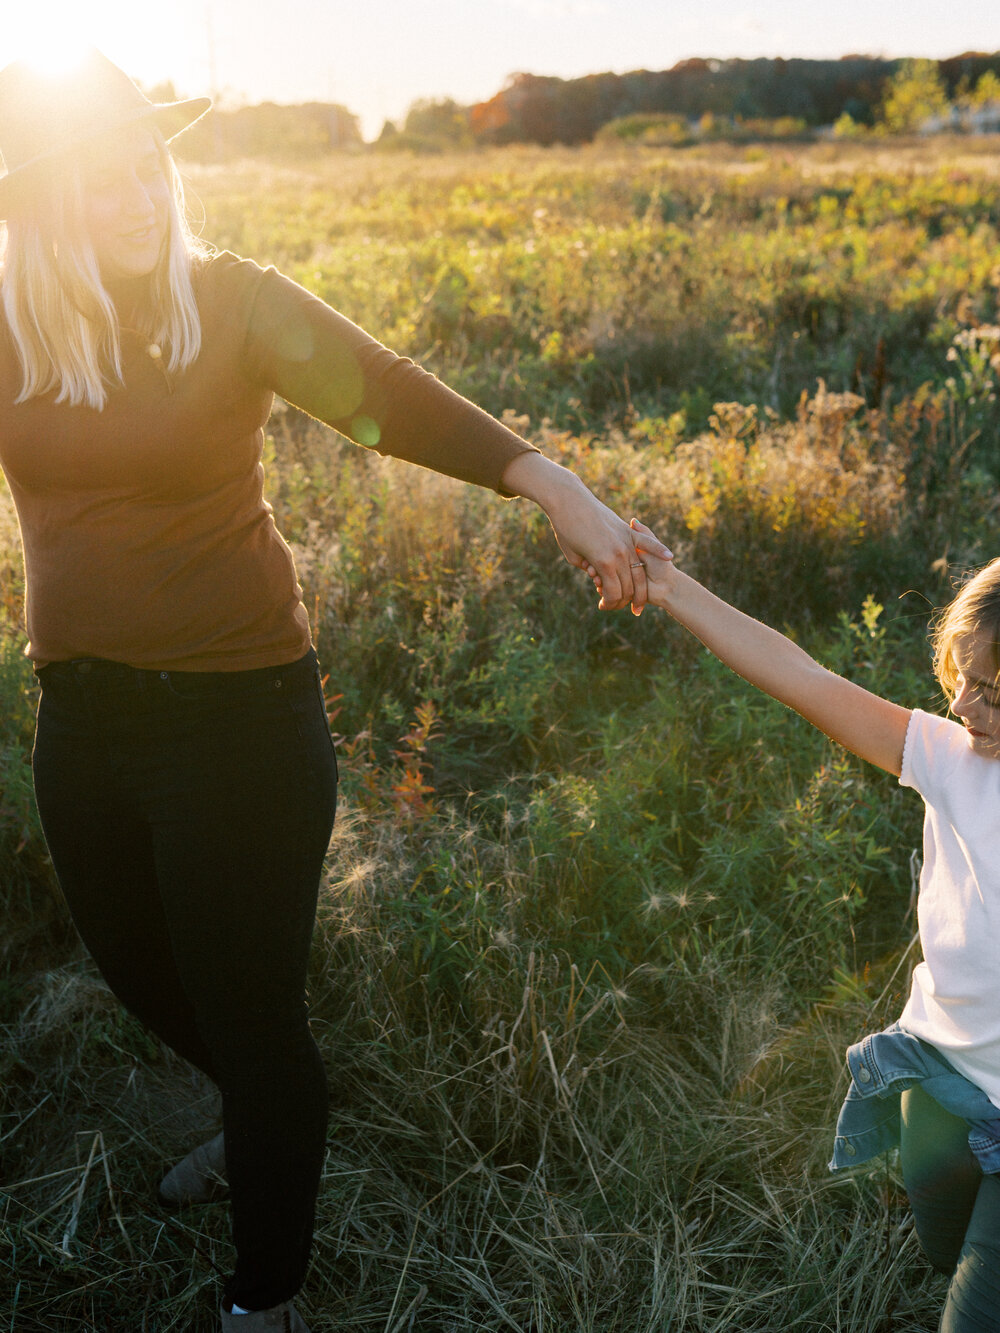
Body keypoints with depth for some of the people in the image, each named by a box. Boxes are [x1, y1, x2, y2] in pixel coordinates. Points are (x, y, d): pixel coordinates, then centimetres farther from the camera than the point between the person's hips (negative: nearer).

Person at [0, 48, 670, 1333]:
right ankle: (260, 1119, 58)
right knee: (137, 970, 24)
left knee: (250, 1008, 6)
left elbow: (391, 395, -21)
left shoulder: (231, 303, -10)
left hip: (237, 714, -5)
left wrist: (554, 485, -32)